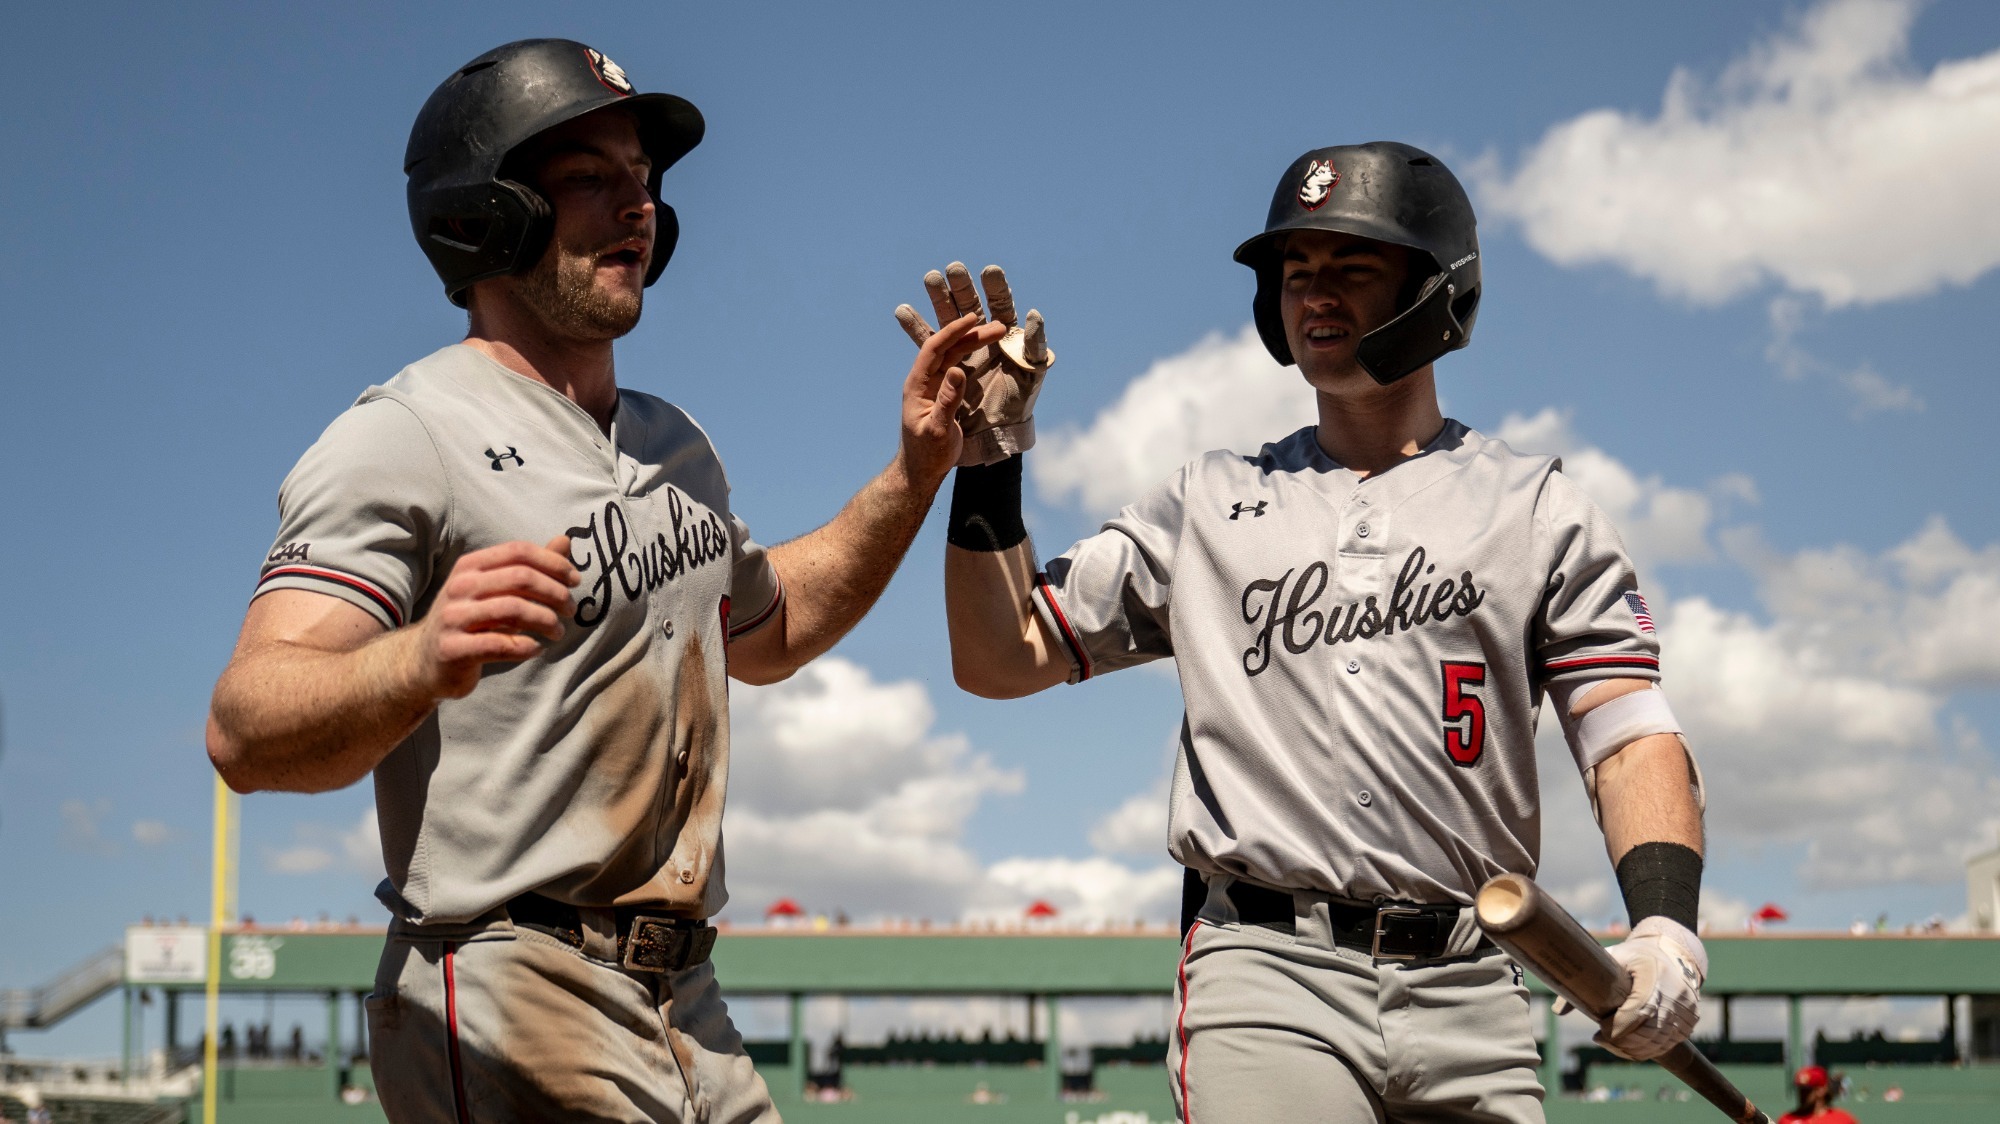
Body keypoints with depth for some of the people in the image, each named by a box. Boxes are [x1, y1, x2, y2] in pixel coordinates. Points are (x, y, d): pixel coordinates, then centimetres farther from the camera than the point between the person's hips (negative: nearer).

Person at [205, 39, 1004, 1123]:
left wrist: (915, 472, 21)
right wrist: (424, 660, -43)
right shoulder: (407, 435, -10)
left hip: (686, 1008, 8)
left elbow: (767, 631, 34)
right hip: (507, 998, -8)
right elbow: (245, 731, -22)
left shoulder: (674, 444, 17)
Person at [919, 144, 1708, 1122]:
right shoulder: (1206, 507, 17)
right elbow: (999, 660, 17)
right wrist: (987, 460, 4)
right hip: (1265, 972, 0)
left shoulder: (1539, 512, 13)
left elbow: (1631, 733, 2)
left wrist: (1665, 924, -16)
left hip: (1466, 998, 1)